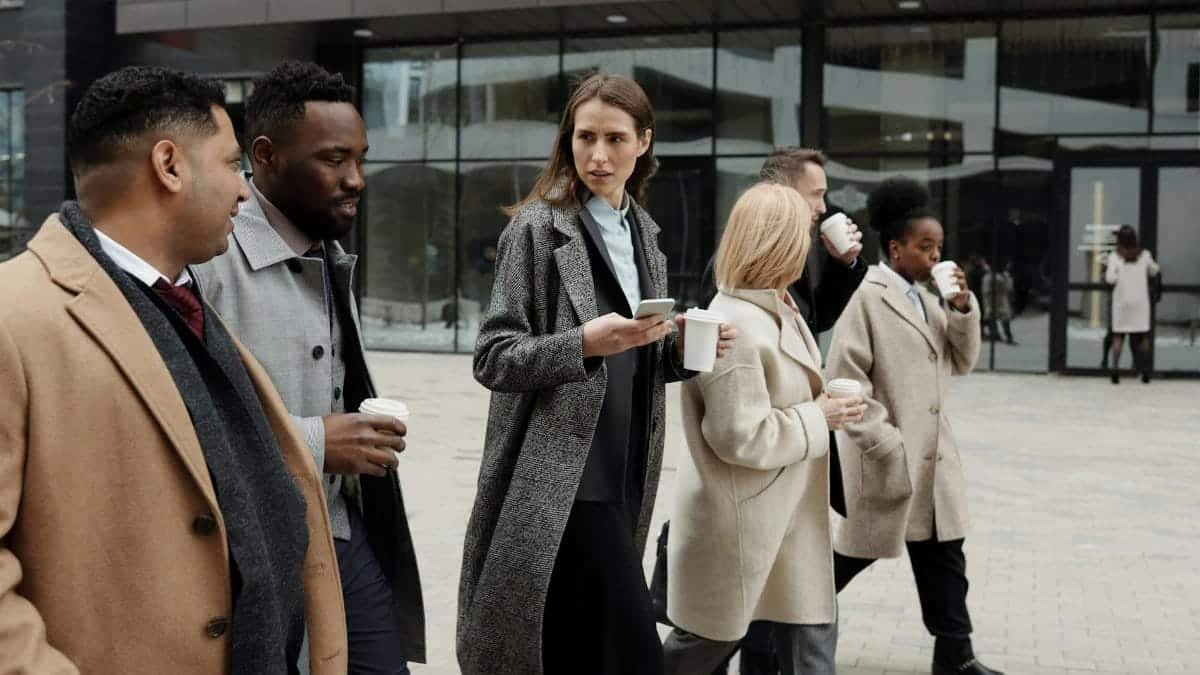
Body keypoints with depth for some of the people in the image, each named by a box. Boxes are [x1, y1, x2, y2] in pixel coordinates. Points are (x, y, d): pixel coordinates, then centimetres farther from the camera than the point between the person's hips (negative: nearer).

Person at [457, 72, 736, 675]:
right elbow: (492, 358, -11)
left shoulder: (642, 231, 12)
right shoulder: (538, 226, -8)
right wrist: (584, 343, -26)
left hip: (625, 474, 7)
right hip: (562, 479, -7)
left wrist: (682, 346, -2)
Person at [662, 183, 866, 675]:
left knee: (813, 634, 13)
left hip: (785, 514, 9)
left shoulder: (779, 310, 7)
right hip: (735, 521, -9)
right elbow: (740, 437, -27)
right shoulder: (735, 325, -25)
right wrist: (819, 419, -18)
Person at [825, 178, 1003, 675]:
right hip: (883, 457, -7)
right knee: (853, 551, 7)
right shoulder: (866, 298, -13)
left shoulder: (925, 297, 11)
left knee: (943, 555, 10)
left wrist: (963, 308, -2)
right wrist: (886, 443, -19)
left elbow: (962, 362, 13)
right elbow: (843, 379, -18)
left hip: (931, 454, 7)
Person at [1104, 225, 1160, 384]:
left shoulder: (1114, 256, -7)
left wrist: (1107, 270, 5)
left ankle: (1114, 368, -12)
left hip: (1121, 301, -1)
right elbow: (1153, 271, 14)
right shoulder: (1144, 255, -1)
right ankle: (1145, 371, 13)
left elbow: (1110, 278, -15)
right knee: (1143, 335, 11)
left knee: (1118, 335, 2)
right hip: (1141, 300, 1)